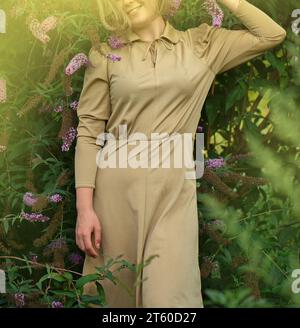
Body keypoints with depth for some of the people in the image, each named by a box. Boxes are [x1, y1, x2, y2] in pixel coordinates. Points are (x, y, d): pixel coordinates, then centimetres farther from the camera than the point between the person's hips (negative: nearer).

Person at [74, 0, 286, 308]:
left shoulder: (202, 44, 9)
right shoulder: (106, 56, 5)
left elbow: (272, 34, 11)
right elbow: (89, 132, 1)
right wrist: (84, 208, -7)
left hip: (174, 191, 0)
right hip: (116, 189, 0)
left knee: (169, 297, -11)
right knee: (115, 295, 6)